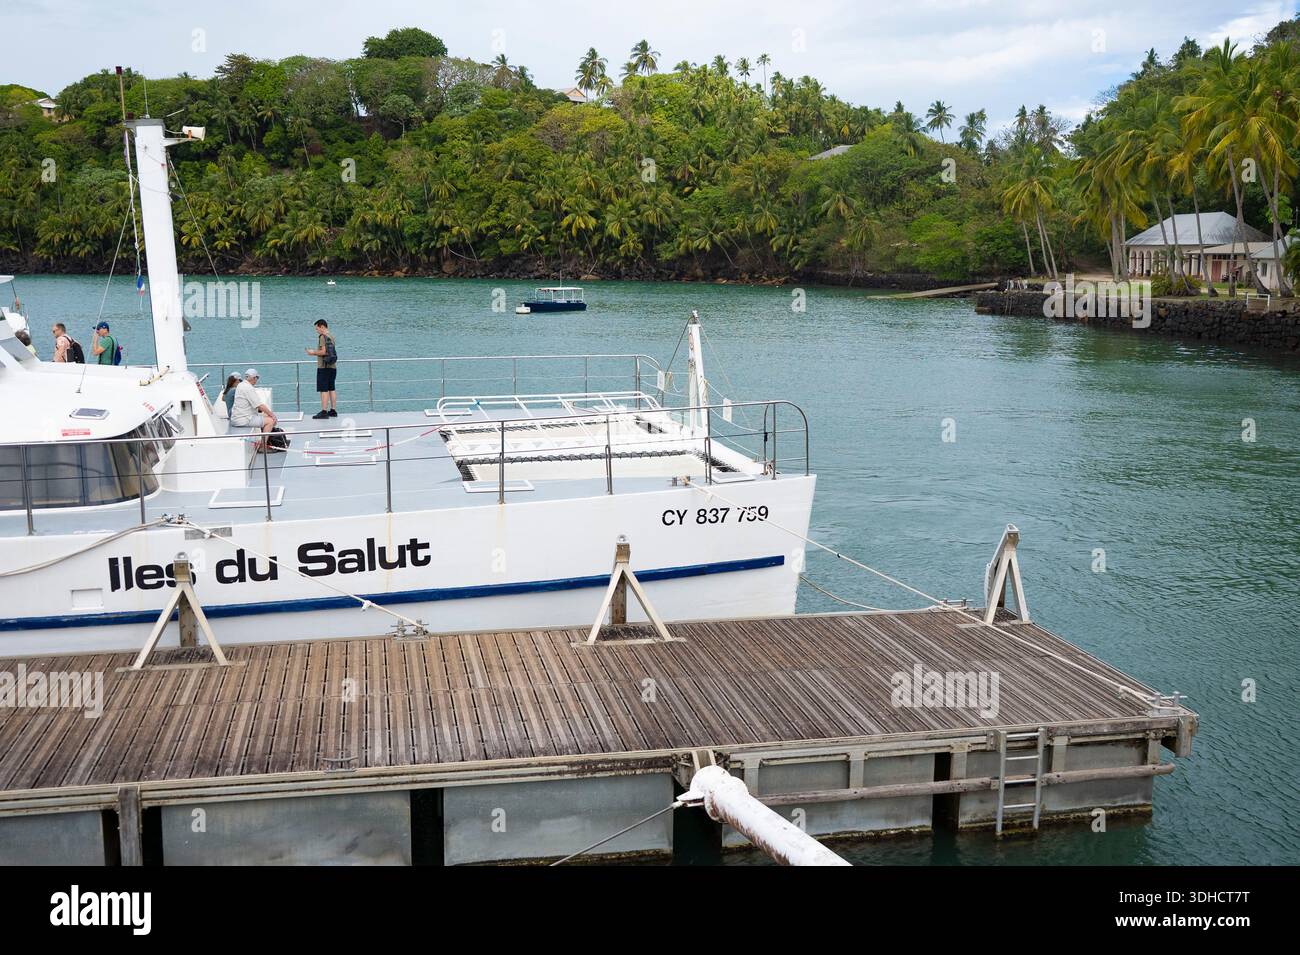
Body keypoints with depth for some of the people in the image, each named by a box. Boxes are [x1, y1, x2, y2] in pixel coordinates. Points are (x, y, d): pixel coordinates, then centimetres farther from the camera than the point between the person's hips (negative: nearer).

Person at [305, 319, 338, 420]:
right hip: (333, 366, 8)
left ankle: (324, 411, -9)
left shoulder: (322, 337, -11)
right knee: (331, 389, 11)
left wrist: (313, 352, -4)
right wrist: (315, 352, 20)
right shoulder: (331, 337, 14)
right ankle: (333, 410, 12)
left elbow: (324, 352, -20)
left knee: (324, 390, -7)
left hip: (324, 367, -8)